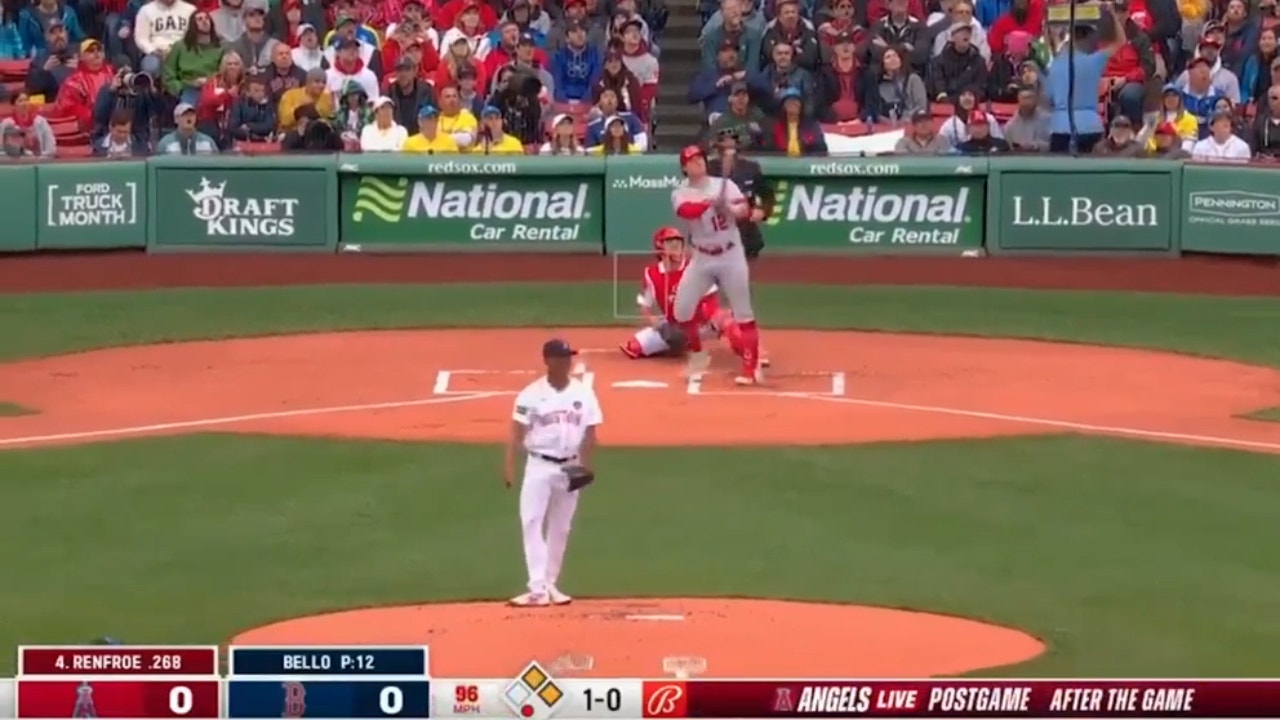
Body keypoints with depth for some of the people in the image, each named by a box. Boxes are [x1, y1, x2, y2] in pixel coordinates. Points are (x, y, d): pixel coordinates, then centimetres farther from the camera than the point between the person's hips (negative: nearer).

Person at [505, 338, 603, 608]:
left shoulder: (584, 393, 2)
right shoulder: (532, 394, -6)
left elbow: (590, 434, 5)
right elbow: (517, 432, -6)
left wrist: (585, 467, -5)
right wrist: (510, 465, -15)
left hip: (569, 468, 3)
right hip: (539, 465, -3)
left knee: (560, 527, 10)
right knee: (532, 523, -12)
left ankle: (550, 585, 20)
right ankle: (538, 588, -16)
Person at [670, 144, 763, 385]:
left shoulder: (724, 185, -2)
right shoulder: (680, 193, -2)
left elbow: (744, 210, -16)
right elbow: (686, 211, -26)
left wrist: (730, 209, -38)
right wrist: (710, 202, -43)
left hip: (731, 256, -2)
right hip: (702, 259, 2)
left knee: (743, 313, -5)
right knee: (682, 309, -1)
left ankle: (751, 367, -3)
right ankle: (697, 354, 22)